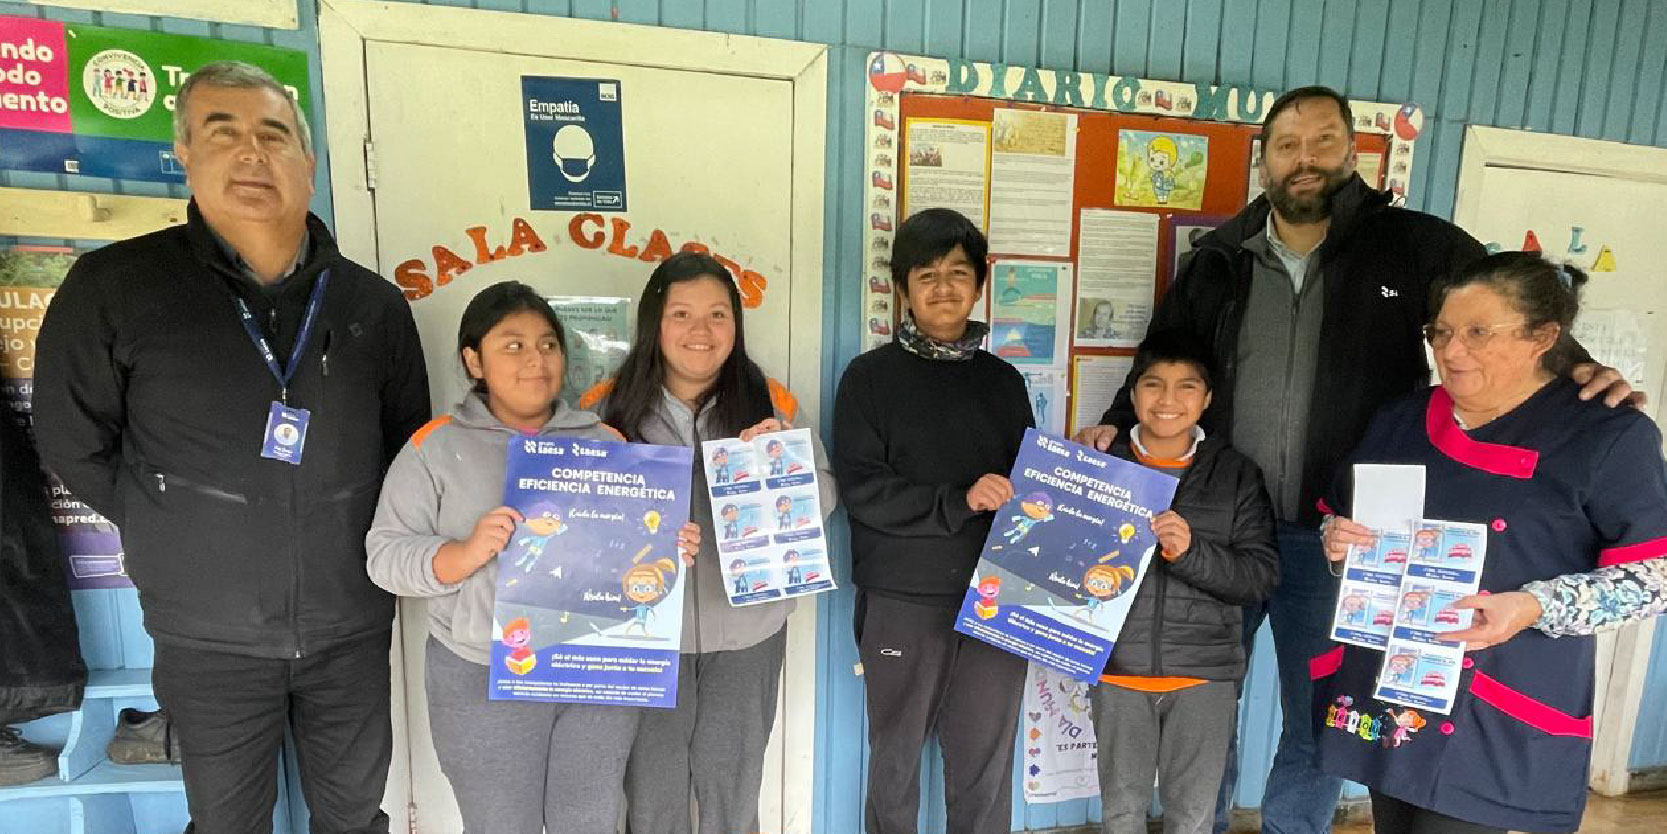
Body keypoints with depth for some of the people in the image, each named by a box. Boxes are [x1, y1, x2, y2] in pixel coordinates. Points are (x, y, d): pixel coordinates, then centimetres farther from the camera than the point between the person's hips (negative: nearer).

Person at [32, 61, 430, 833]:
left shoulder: (375, 304, -2)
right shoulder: (114, 287, -9)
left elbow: (409, 441, 8)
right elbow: (72, 443, 1)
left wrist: (362, 537, 2)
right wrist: (175, 531, -1)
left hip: (352, 626, 2)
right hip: (209, 637, -1)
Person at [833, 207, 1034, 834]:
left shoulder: (1003, 381, 9)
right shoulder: (871, 377, -1)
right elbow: (860, 489, -10)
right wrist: (958, 501, -17)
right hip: (901, 601, -2)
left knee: (986, 766, 12)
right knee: (896, 760, 13)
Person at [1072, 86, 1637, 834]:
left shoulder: (1415, 248, -3)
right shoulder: (1218, 259, 4)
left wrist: (1578, 367, -16)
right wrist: (1118, 422, -1)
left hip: (1338, 537, -1)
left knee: (1321, 718, 16)